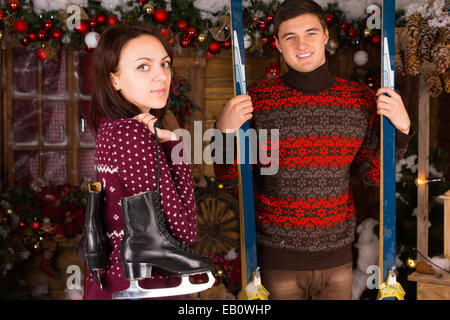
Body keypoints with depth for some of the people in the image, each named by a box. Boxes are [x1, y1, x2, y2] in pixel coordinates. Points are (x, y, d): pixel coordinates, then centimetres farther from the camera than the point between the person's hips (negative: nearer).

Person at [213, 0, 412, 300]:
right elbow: (227, 173, -2)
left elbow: (375, 173, 5)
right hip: (277, 256, -2)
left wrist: (401, 128, -8)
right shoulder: (256, 100, -8)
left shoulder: (362, 100, -1)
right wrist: (225, 130, -19)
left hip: (338, 255, 3)